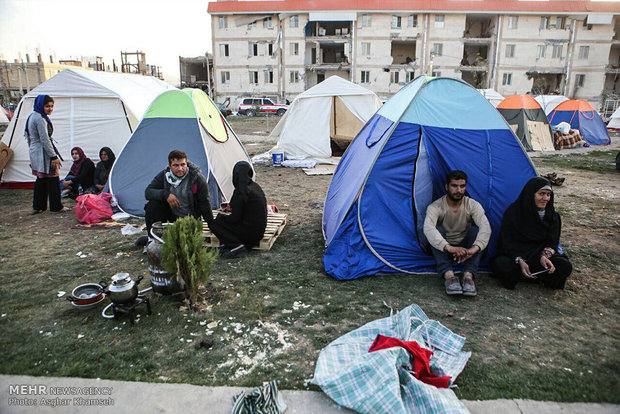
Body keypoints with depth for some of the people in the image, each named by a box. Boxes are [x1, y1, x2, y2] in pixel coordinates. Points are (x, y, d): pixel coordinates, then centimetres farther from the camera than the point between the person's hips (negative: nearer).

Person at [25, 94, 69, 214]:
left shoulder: (33, 116, 15)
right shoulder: (40, 119, -17)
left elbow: (28, 135, 23)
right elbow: (44, 139, -21)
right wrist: (54, 156, -19)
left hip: (34, 151, 10)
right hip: (43, 153, -10)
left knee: (41, 179, 14)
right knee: (52, 179, -3)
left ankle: (37, 207, 18)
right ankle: (56, 207, 3)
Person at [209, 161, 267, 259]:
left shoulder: (241, 191, -19)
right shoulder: (256, 187, 9)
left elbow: (235, 218, -16)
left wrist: (220, 217, 3)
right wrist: (232, 207, 33)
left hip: (250, 233, -9)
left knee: (213, 223, -3)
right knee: (222, 218, 22)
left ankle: (237, 247, -11)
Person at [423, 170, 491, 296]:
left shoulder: (473, 205, -9)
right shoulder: (435, 207, -16)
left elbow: (485, 227, -26)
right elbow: (428, 228, -36)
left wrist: (474, 249, -45)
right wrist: (450, 248, -50)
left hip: (464, 247, 2)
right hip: (443, 249, -1)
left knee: (476, 230, -25)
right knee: (438, 230, -30)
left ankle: (468, 276, -33)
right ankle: (449, 276, -39)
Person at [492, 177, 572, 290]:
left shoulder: (552, 215, 2)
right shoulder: (513, 212, -10)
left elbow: (552, 242, 2)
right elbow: (507, 242, -10)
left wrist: (545, 256, -21)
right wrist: (520, 261, -25)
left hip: (540, 254, 4)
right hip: (515, 254, -3)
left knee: (565, 266, -25)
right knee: (500, 265, -36)